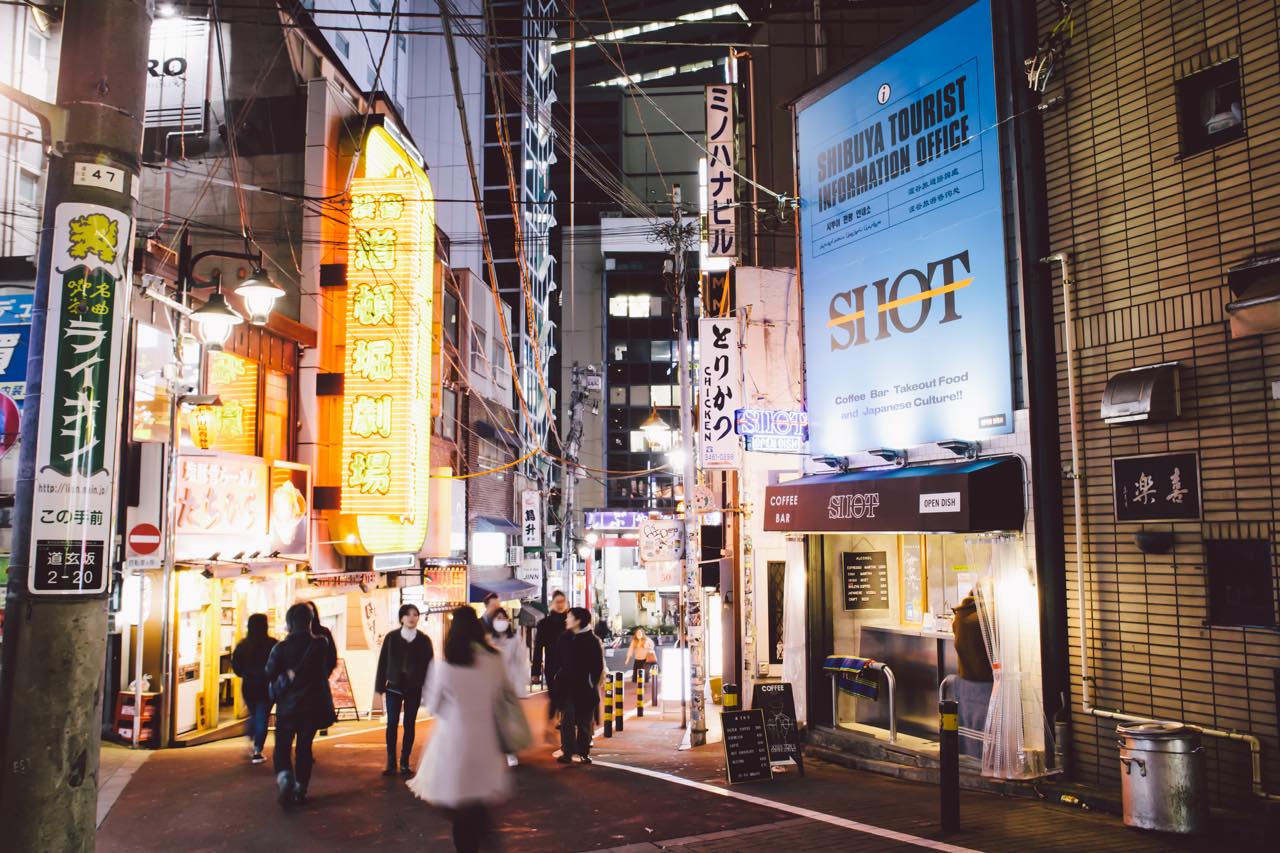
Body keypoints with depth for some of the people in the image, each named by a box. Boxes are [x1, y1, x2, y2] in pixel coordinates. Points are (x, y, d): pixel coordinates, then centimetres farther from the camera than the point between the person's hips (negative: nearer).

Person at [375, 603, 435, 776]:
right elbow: (383, 663, 1)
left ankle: (405, 762, 14)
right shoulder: (391, 637, -1)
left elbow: (429, 665, 1)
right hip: (394, 687, 0)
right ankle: (391, 763, 4)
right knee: (392, 724, -3)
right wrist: (381, 689, -1)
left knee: (409, 725, 5)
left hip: (414, 689, 0)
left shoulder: (424, 640, 0)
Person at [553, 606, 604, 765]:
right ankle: (567, 752, 6)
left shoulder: (593, 641, -6)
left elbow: (598, 666, -3)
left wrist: (592, 683, -8)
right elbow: (557, 659, 12)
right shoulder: (564, 638, 6)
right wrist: (558, 678, 3)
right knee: (567, 721, 2)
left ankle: (583, 752, 13)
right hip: (567, 687, 3)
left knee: (584, 722, 5)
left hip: (585, 688, -3)